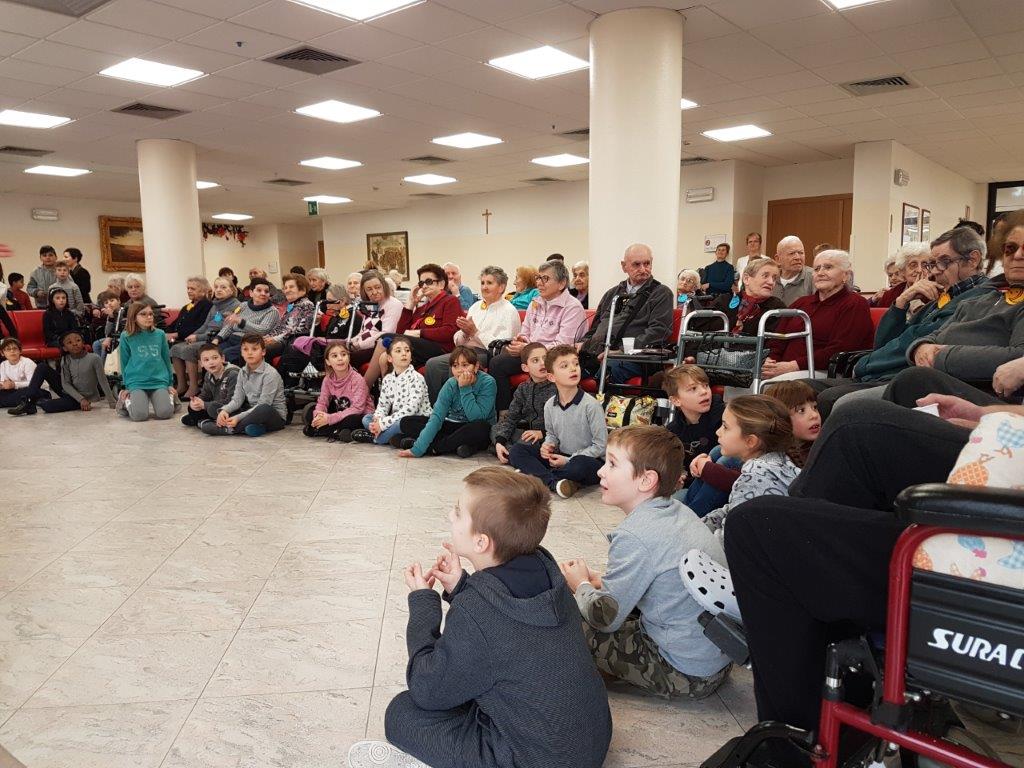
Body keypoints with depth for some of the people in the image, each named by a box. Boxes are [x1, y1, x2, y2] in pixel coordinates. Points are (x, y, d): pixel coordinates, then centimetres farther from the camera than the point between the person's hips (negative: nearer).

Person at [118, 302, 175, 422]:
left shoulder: (160, 334, 6)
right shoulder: (126, 337, 1)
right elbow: (124, 363, 9)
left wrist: (170, 384, 14)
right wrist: (127, 386, 11)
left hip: (159, 381, 1)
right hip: (136, 383, -1)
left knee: (165, 413, -21)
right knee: (139, 415, -20)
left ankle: (170, 396, 15)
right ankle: (126, 400, 14)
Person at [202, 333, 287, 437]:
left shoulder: (270, 374, -15)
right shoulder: (243, 373, 6)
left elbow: (263, 406, -21)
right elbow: (237, 399, 0)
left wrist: (238, 418, -28)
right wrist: (224, 410, -22)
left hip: (276, 417, -7)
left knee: (264, 410, -38)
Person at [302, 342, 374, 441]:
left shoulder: (357, 379, -20)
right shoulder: (328, 379, -3)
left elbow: (357, 408, -27)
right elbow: (322, 402, -3)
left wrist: (330, 418, -32)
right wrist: (318, 417, -27)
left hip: (362, 416, -6)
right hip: (340, 415, 6)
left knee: (351, 420, -39)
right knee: (310, 410, -6)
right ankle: (337, 432, -17)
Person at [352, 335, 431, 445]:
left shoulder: (416, 378, -13)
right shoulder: (387, 379, 7)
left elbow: (411, 408, -23)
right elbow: (382, 405, 8)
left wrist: (383, 423, -23)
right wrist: (377, 420, -17)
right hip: (397, 420, 7)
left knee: (401, 422, -36)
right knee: (366, 418, 2)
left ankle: (374, 437, -10)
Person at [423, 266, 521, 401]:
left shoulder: (509, 311, 1)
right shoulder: (476, 306, 22)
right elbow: (457, 341, 20)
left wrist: (475, 332, -13)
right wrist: (465, 333, -3)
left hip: (485, 355, -7)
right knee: (432, 364, -19)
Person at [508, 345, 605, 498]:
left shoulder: (591, 405, -16)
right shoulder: (549, 406, 0)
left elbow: (601, 446, -14)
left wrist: (569, 460, -15)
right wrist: (548, 445, -6)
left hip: (588, 459, -5)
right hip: (560, 456, 5)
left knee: (581, 465, -41)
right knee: (516, 450, -7)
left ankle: (535, 474, -17)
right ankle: (554, 482, -26)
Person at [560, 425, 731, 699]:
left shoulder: (634, 537, -25)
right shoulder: (678, 510, 2)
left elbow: (606, 618, -16)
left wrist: (581, 586, 3)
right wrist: (600, 581, 8)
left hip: (687, 674, -9)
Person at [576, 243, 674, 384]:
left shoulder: (661, 293, 10)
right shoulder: (612, 293, 29)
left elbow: (658, 332, -4)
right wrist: (584, 343, 10)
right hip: (595, 354, 5)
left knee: (608, 368, -39)